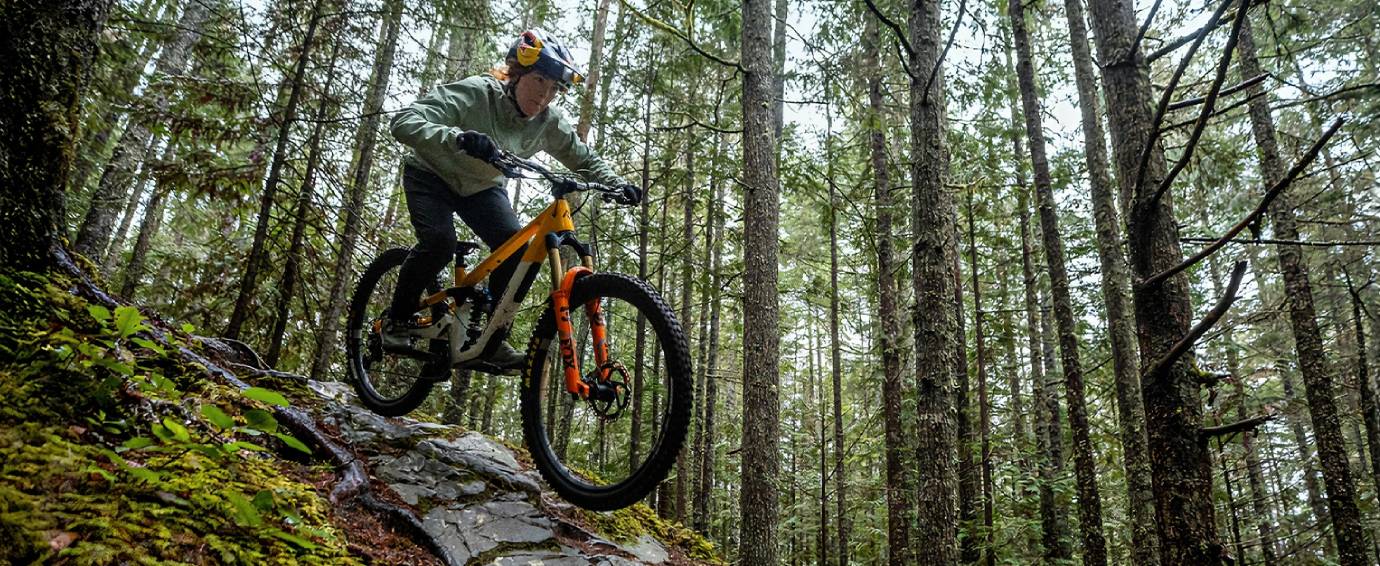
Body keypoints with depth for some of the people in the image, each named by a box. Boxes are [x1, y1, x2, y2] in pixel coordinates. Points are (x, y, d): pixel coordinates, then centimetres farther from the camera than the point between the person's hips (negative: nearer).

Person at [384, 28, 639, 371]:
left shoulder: (549, 122, -18)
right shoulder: (474, 94, -32)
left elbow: (584, 159, -4)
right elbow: (403, 122, -42)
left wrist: (617, 185, -24)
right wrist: (458, 137, -61)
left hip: (482, 188, 4)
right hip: (432, 176, -4)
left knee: (522, 251, -18)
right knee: (439, 243, -30)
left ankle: (493, 341, -3)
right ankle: (398, 318, -2)